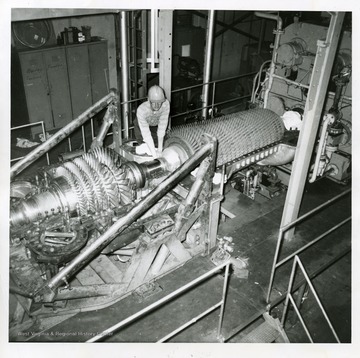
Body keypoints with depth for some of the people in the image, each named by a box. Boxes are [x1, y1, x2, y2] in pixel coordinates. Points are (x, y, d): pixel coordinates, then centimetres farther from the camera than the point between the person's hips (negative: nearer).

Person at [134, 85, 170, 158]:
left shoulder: (166, 104, -38)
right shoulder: (141, 110, -42)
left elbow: (162, 127, -34)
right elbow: (146, 135, -40)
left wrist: (160, 149, -33)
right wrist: (154, 155, -42)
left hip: (156, 125, 2)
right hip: (142, 126, -1)